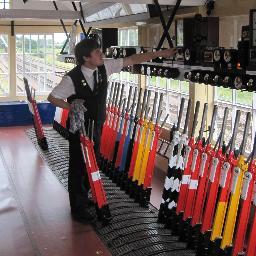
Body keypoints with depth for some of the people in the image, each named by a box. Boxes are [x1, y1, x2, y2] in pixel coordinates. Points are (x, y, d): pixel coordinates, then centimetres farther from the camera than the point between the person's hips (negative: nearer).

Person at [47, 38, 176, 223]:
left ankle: (83, 197, 38)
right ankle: (78, 208, 17)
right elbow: (52, 97, -10)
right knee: (78, 167, 3)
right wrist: (71, 107, -23)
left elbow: (131, 60, -5)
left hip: (97, 126, 6)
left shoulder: (104, 67, -7)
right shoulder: (72, 78, -21)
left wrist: (160, 54, -7)